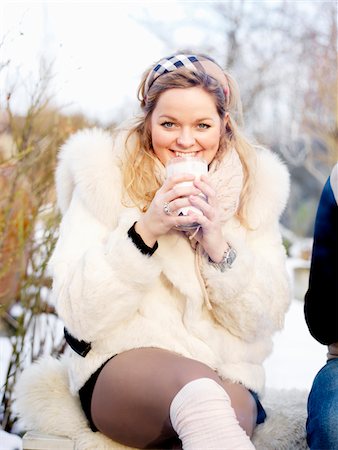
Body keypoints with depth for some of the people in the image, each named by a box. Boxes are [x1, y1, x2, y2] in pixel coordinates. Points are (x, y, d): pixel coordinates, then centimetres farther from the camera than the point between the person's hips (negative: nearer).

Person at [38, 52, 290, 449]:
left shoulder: (254, 185, 7)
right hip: (119, 368, -2)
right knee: (197, 390, -34)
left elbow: (265, 319, 2)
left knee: (234, 408, -31)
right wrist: (144, 230, -18)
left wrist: (217, 240, -13)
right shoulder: (105, 178, 0)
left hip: (226, 375, 3)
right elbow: (80, 316, -7)